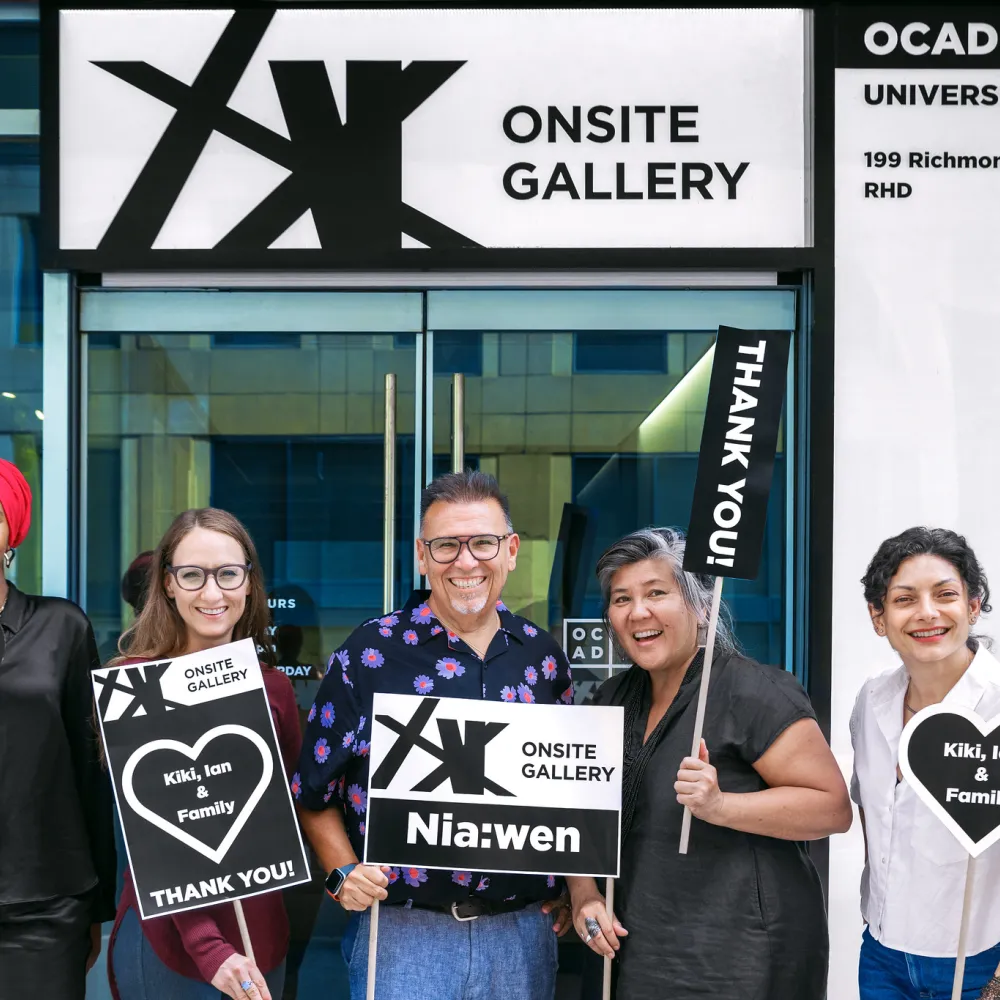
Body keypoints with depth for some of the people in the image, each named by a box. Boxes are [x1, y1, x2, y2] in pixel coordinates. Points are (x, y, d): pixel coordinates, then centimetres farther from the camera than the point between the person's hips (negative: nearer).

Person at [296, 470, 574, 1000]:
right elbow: (314, 789, 1)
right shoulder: (370, 653, -4)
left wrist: (566, 890, 6)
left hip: (522, 932, 3)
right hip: (401, 931, -3)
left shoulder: (544, 656, 5)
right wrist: (343, 872, -12)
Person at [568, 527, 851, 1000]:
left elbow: (833, 808, -16)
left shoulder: (755, 692, -14)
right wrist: (584, 896, -1)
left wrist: (718, 805, -27)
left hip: (740, 959, -7)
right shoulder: (611, 700, 8)